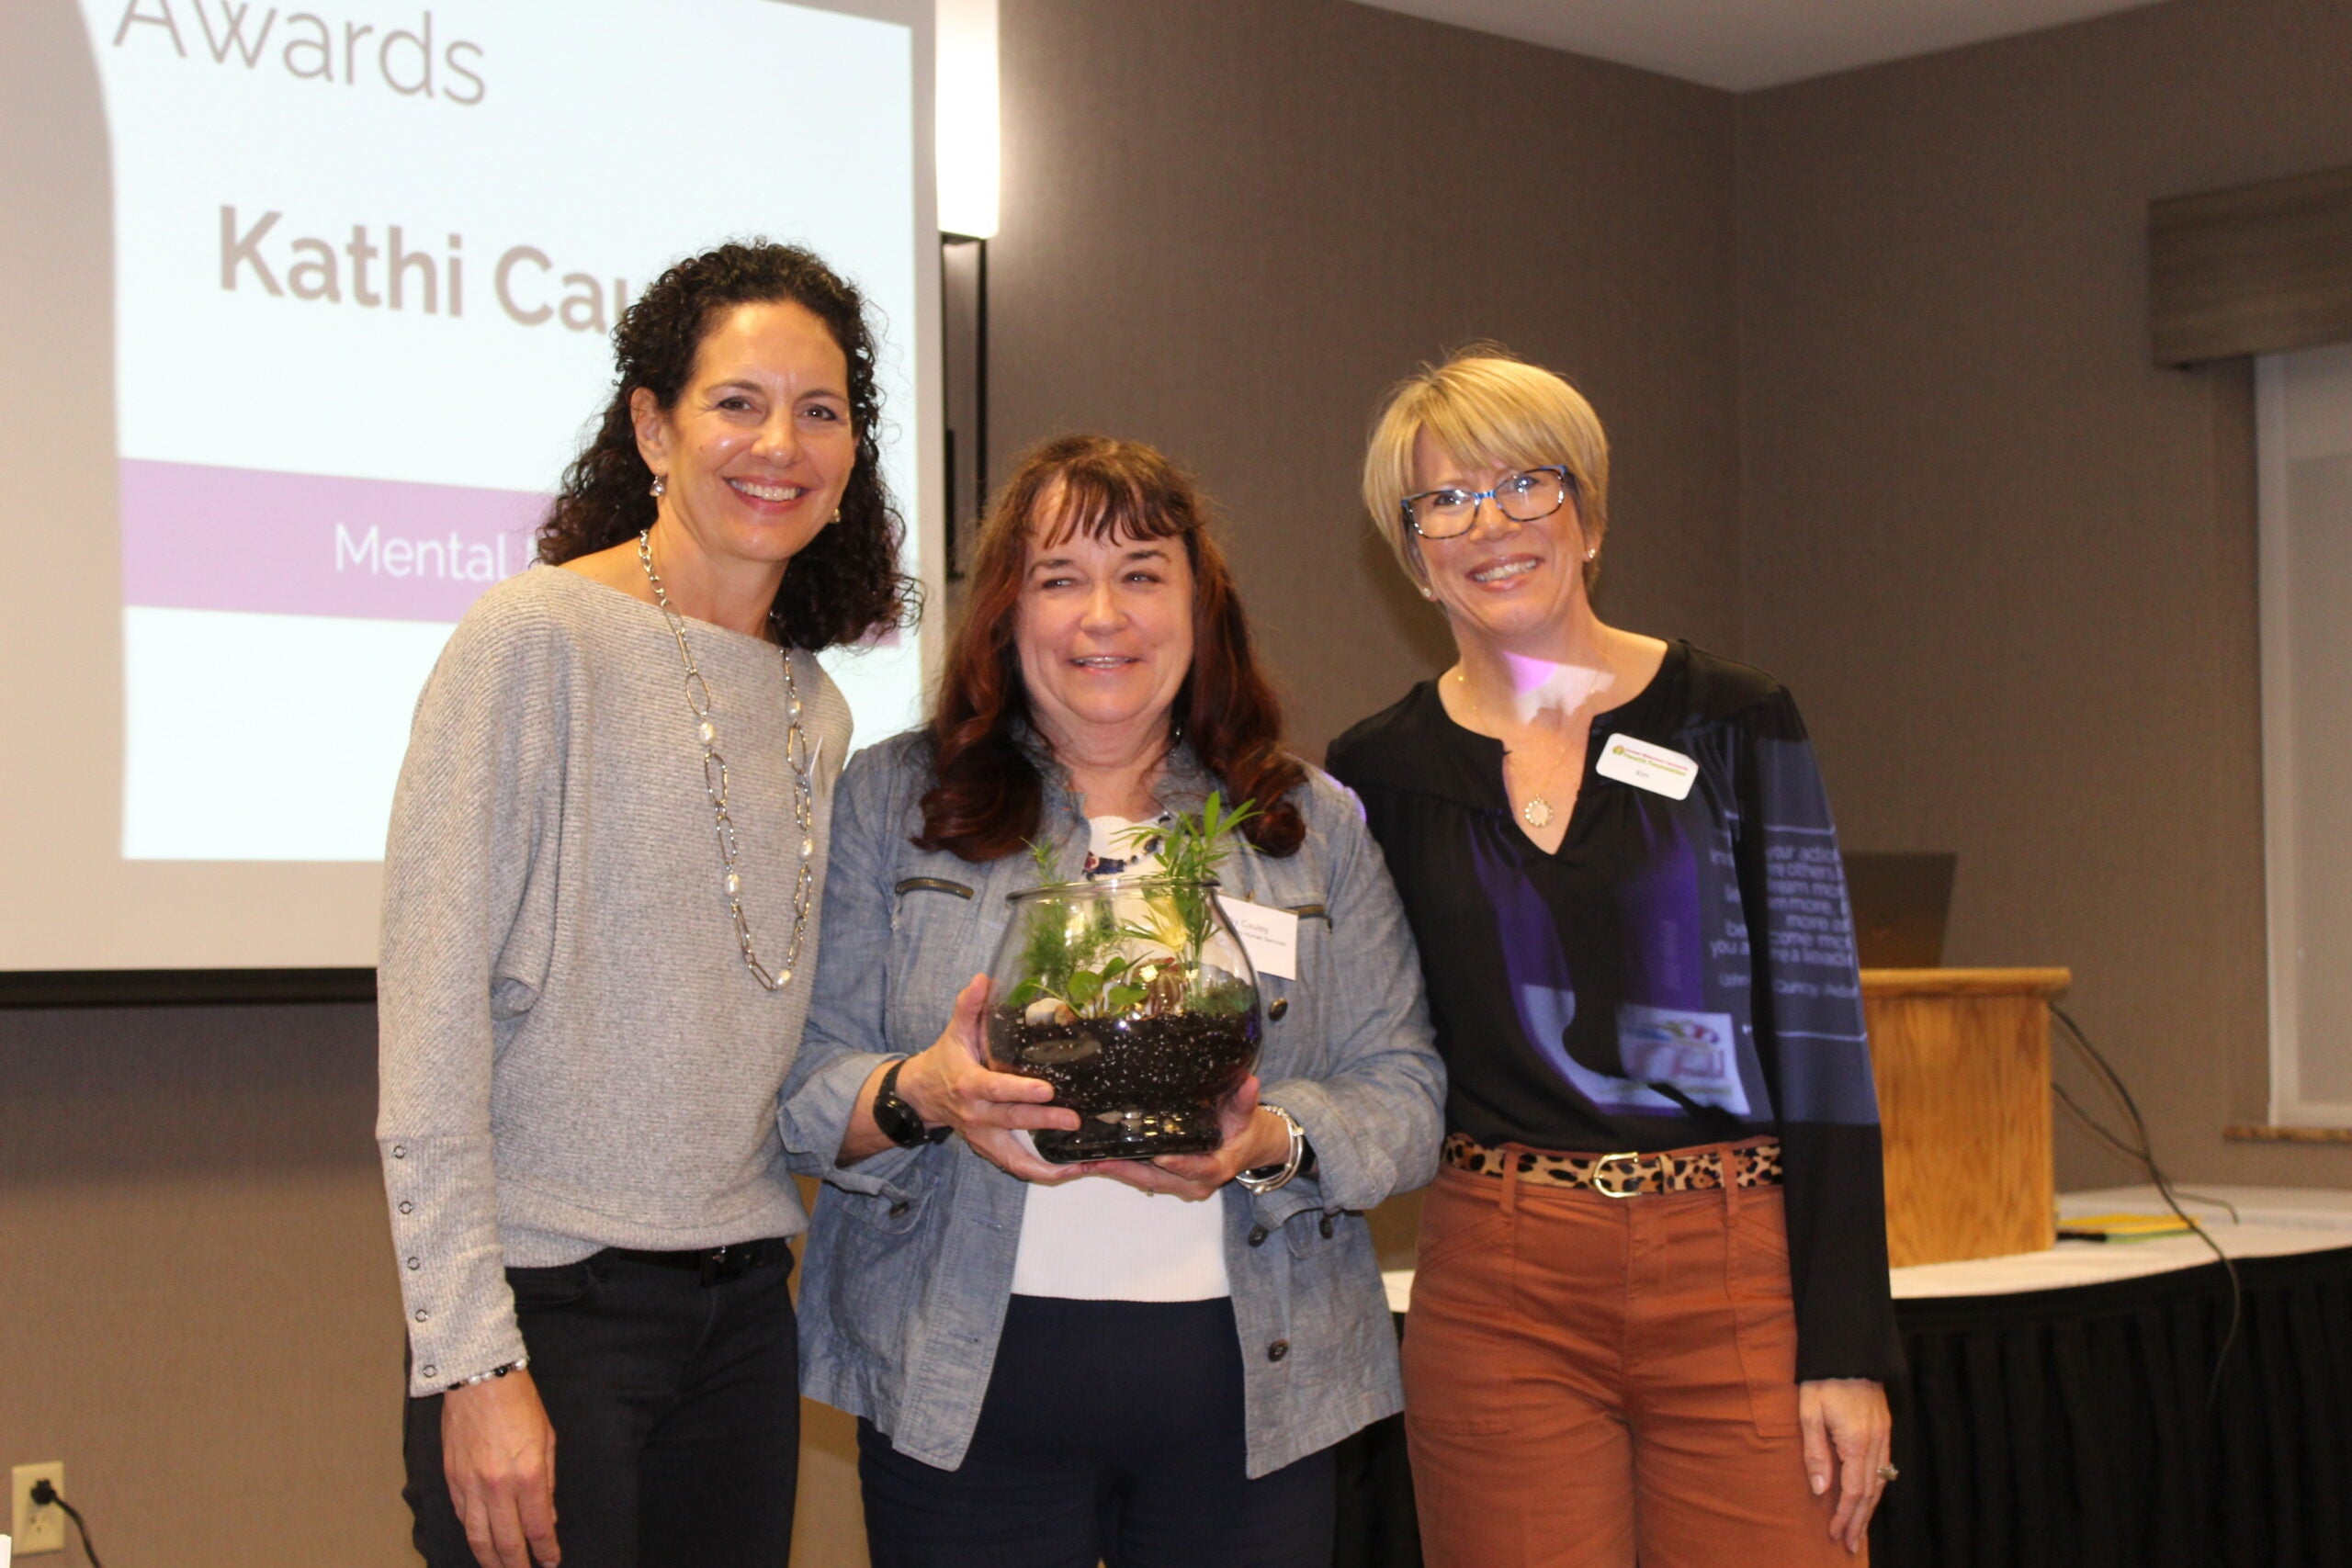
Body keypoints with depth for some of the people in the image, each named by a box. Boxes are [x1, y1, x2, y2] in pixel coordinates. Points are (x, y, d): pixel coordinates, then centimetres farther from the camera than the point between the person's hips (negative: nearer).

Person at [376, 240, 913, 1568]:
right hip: (551, 1304, -6)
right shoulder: (538, 639, -9)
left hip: (744, 1309, 6)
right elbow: (433, 1021, -13)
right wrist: (473, 1357, -17)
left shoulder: (814, 712, 12)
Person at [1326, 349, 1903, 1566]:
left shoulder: (1732, 725, 1)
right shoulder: (1380, 771, 6)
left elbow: (1821, 1031, -3)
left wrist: (1847, 1348, -7)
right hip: (1498, 1296, 1)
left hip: (1739, 1282, -1)